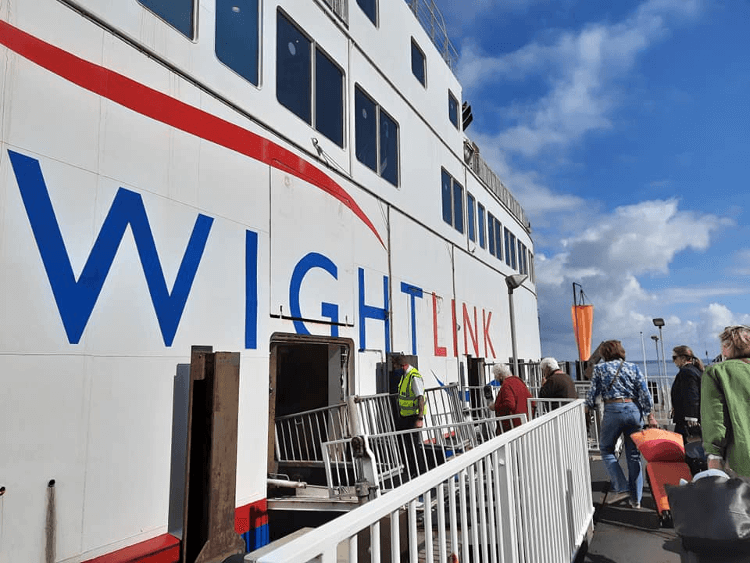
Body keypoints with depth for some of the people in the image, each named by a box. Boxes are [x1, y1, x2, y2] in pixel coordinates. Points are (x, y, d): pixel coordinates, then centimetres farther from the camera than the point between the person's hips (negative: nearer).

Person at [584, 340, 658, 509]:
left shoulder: (599, 368, 3)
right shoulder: (633, 367, 10)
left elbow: (593, 393, 2)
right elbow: (644, 392, 4)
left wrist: (588, 409, 16)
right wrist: (650, 415, 6)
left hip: (613, 410, -3)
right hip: (634, 409, 4)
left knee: (606, 449, 11)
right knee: (634, 454, 9)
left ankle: (621, 488, -3)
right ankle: (636, 498, 12)